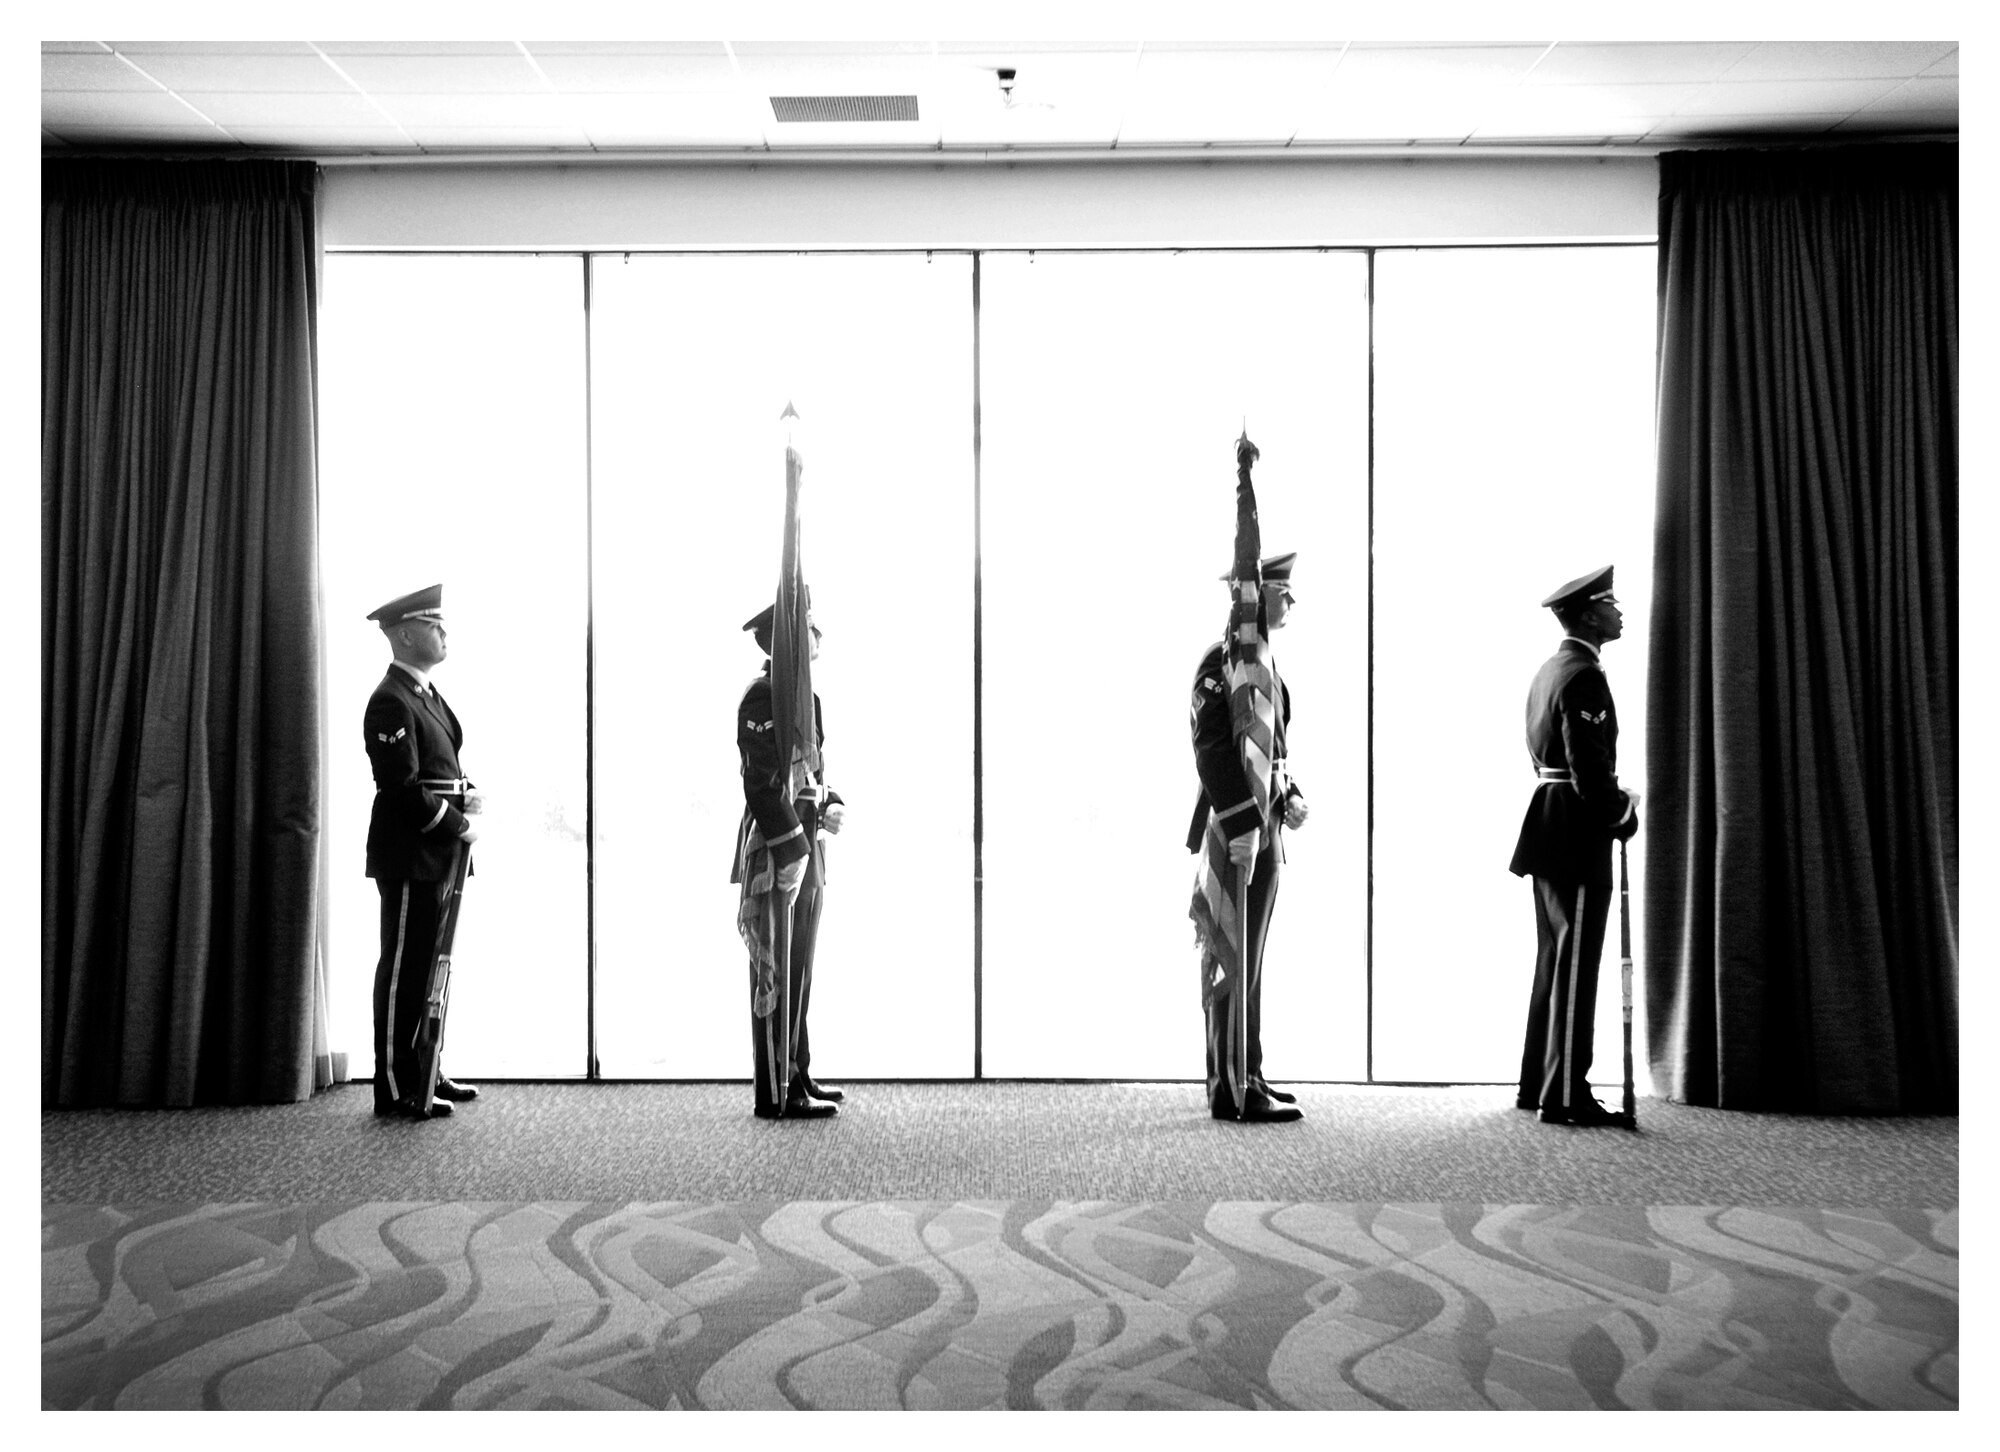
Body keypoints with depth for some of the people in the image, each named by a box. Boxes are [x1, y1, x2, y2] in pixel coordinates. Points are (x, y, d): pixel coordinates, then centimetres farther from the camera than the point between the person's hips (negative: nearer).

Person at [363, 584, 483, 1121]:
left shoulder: (426, 694, 16)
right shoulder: (391, 702, -15)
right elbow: (403, 788, -20)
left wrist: (465, 793, 6)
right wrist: (458, 825, -14)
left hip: (437, 856, 10)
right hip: (409, 857, -10)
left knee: (426, 967, 16)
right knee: (403, 970, -3)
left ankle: (423, 1071, 26)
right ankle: (396, 1089, 3)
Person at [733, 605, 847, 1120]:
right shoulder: (764, 696, -14)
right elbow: (763, 784, -21)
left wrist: (830, 805, 5)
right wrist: (793, 850, -22)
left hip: (804, 849, 10)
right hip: (776, 853, -10)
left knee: (798, 970, 16)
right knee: (775, 972, -4)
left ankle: (797, 1077, 26)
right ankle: (776, 1094, 2)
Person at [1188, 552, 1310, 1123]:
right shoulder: (1224, 659, -14)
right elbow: (1213, 748, -23)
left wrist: (1289, 795, 9)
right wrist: (1240, 825, -27)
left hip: (1262, 825, 10)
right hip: (1239, 827, -10)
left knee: (1239, 959, 14)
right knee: (1238, 962, -6)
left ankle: (1235, 1077, 23)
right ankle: (1235, 1090, 0)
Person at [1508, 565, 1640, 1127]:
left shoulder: (1549, 670, 15)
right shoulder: (1584, 677, -15)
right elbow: (1590, 772, -22)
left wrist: (1614, 800, 15)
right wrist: (1624, 808, -6)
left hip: (1549, 825, 10)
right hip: (1578, 836, -10)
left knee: (1555, 961, 16)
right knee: (1575, 965, -5)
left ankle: (1538, 1083, 23)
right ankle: (1566, 1096, -1)